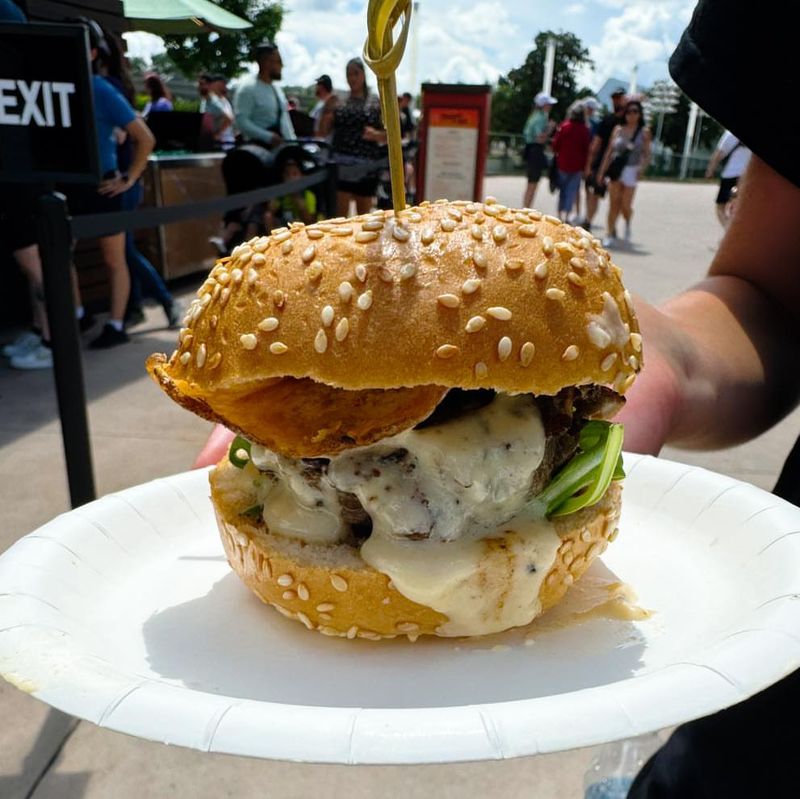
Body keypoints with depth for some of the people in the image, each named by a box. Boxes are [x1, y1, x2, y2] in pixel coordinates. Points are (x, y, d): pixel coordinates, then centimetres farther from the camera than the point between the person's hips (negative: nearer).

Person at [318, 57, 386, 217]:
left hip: (366, 167, 0)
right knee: (340, 215, -8)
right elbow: (323, 132, 10)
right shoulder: (339, 102, 10)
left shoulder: (377, 103, 7)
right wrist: (327, 110, -6)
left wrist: (376, 135, -15)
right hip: (341, 165, 0)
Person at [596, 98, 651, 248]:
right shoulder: (618, 129, 8)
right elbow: (609, 151, 10)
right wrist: (602, 171, 6)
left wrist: (641, 169, -15)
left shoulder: (644, 132, 5)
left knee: (625, 205, -4)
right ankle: (610, 234, 3)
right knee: (614, 203, -1)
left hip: (631, 171, -1)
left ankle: (628, 225, 28)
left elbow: (647, 155, 3)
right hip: (615, 169, 1)